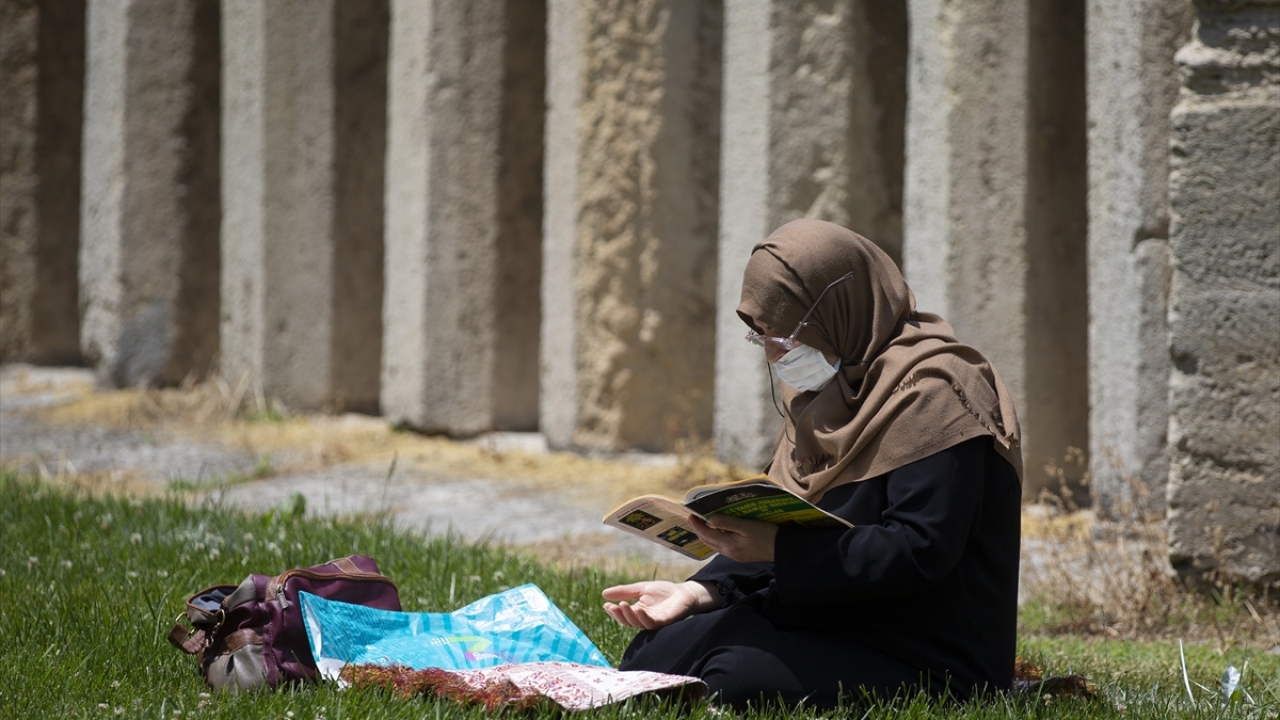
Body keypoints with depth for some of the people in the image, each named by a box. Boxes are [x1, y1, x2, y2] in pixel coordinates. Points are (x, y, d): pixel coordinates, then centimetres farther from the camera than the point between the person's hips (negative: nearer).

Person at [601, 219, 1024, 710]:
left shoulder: (930, 393, -15)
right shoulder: (823, 392, 14)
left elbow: (921, 549, -25)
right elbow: (781, 526, 15)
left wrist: (775, 549, -28)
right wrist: (700, 591, -3)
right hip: (826, 618, 8)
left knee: (736, 677, -28)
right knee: (652, 654, -8)